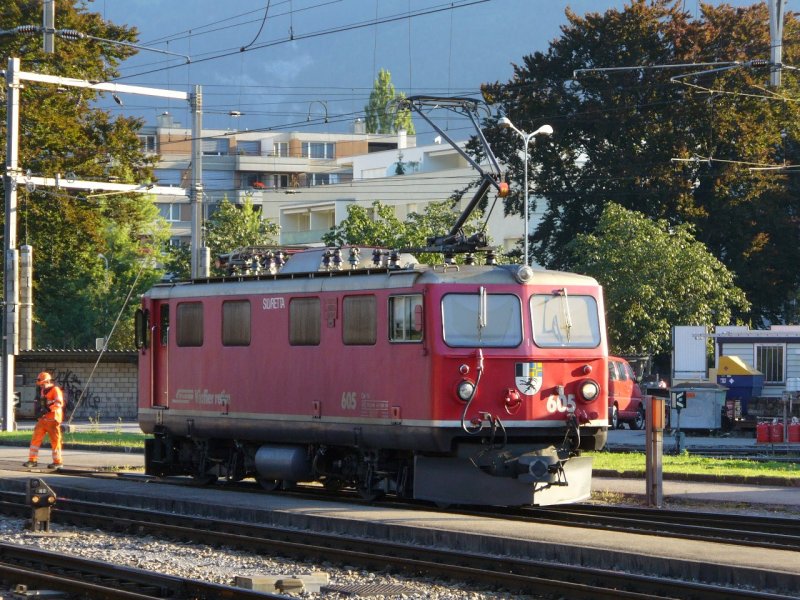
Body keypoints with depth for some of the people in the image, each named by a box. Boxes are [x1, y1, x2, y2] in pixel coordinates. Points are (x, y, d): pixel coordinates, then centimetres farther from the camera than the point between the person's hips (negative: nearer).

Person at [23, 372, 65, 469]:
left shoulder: (55, 390, -9)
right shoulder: (43, 391, 18)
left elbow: (59, 403, -23)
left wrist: (48, 409, -28)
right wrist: (40, 410, 13)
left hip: (52, 419, -8)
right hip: (43, 419, 8)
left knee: (55, 440, -2)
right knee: (36, 438, 4)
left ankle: (58, 462, 5)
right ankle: (32, 460, 8)